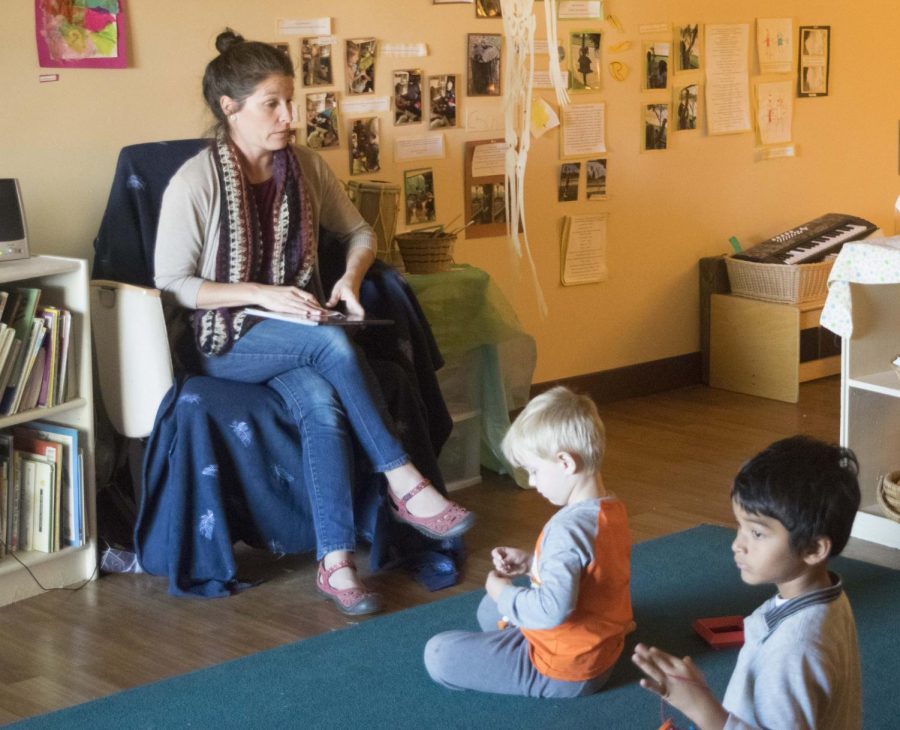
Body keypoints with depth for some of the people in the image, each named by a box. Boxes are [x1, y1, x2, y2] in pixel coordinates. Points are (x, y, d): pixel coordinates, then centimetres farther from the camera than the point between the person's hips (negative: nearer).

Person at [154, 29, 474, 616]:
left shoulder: (306, 167, 3)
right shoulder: (195, 182, -12)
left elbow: (360, 232, 16)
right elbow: (171, 284, -11)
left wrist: (351, 277, -7)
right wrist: (263, 294, -20)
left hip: (298, 332, 4)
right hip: (227, 343, -4)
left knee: (323, 403, -30)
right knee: (333, 344, -33)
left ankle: (336, 562, -31)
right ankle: (404, 483, -24)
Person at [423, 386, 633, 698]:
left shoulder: (567, 529, -31)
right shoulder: (614, 510, -1)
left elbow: (552, 609, -39)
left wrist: (504, 593, -21)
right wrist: (530, 562, 2)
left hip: (564, 674, -10)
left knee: (438, 654, -8)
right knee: (489, 609, 31)